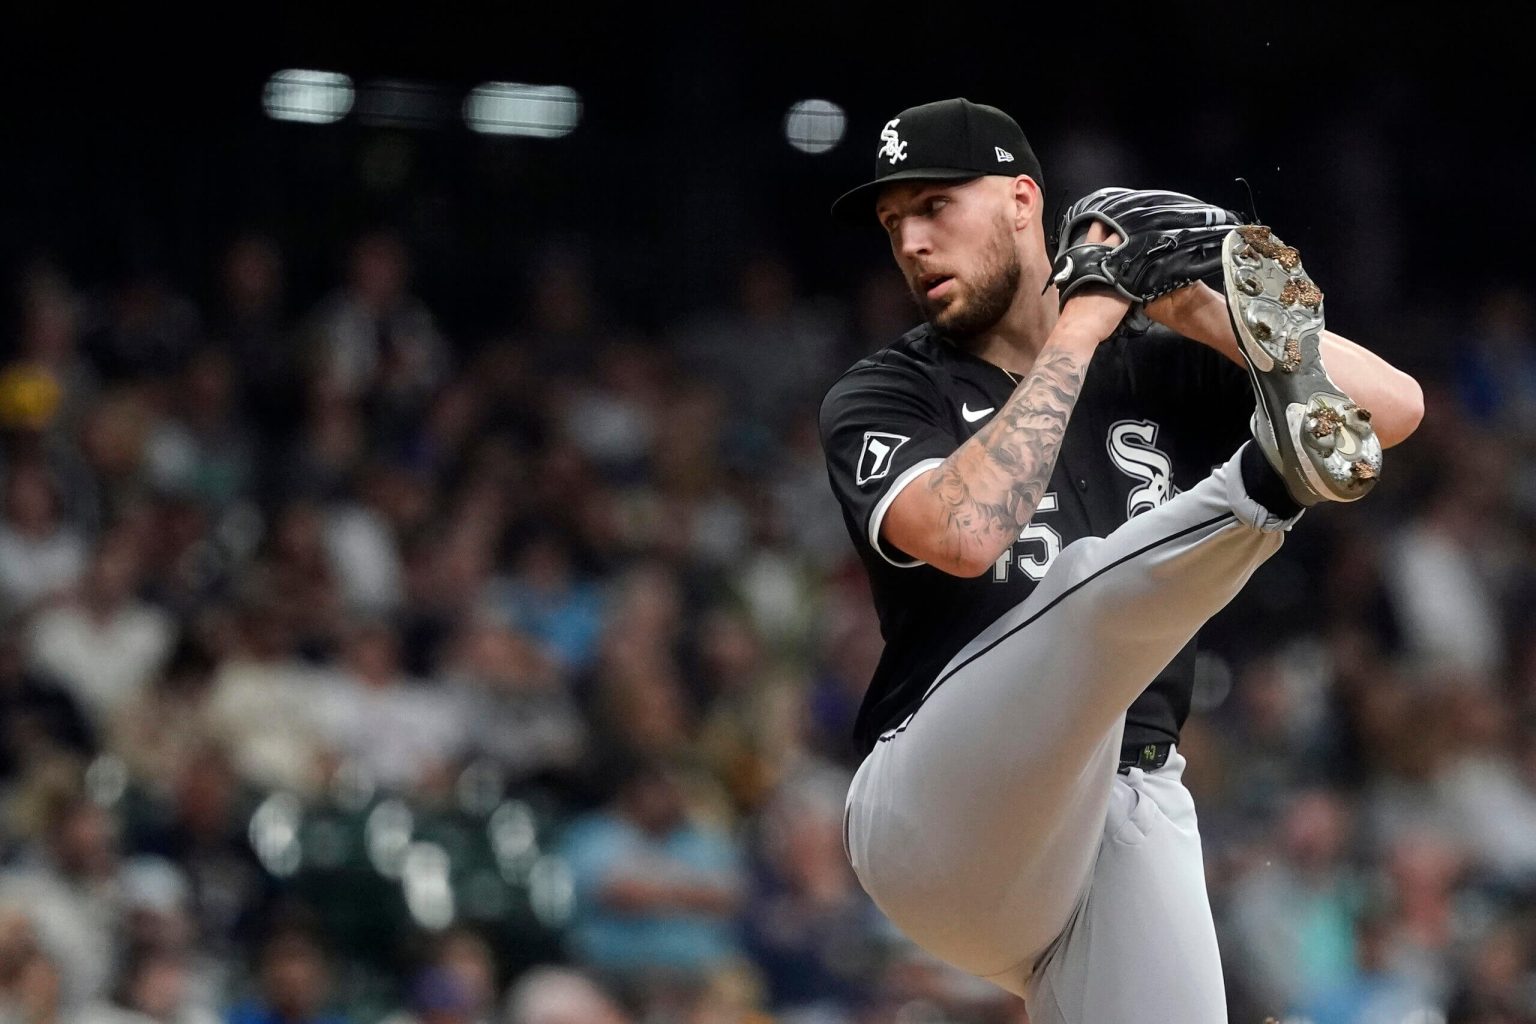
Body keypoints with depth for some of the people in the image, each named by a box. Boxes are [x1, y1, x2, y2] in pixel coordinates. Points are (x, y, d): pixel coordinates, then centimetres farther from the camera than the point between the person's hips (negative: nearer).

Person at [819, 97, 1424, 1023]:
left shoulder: (1155, 367, 16)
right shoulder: (880, 398, 7)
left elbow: (1395, 407, 4)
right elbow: (963, 532, -16)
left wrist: (1202, 311, -5)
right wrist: (1079, 330, -8)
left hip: (1137, 818, 3)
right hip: (943, 813, -3)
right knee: (1096, 577, -29)